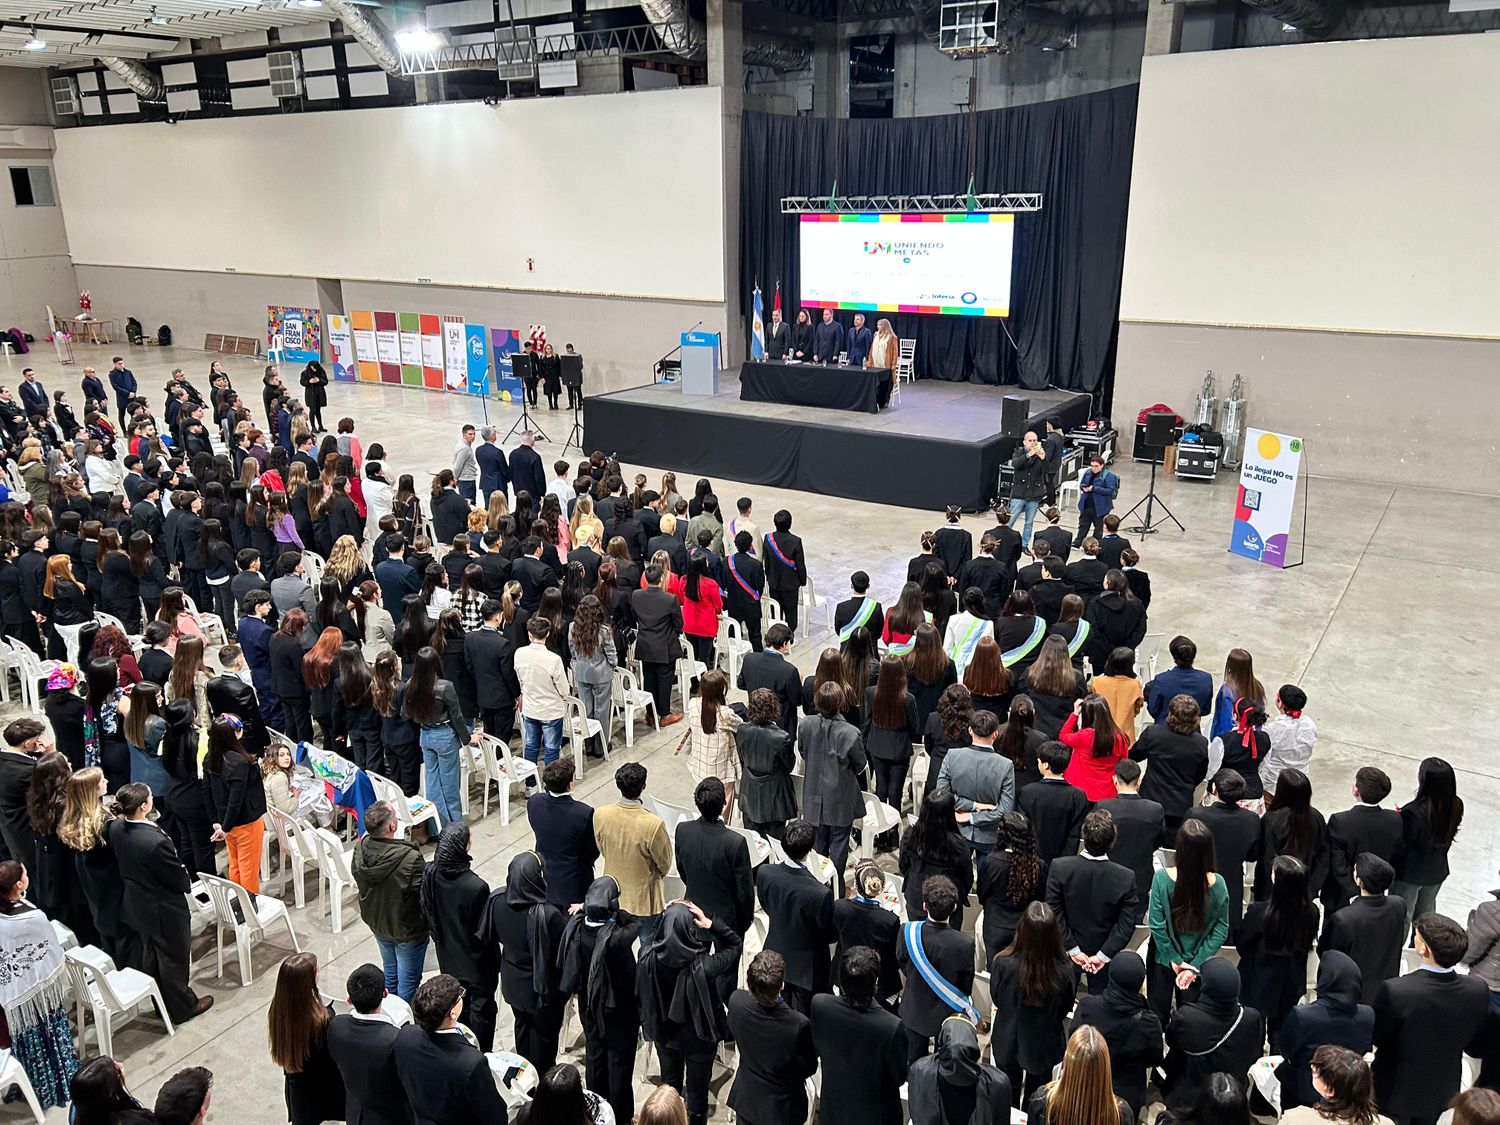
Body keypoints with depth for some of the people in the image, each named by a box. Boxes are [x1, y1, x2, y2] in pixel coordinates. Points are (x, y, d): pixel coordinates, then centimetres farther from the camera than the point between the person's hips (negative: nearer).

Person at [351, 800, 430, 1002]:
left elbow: (358, 879, 1)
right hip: (407, 929, -6)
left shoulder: (360, 849, -19)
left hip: (376, 923, 6)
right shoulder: (411, 859, -37)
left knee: (390, 971, 29)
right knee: (408, 979, 16)